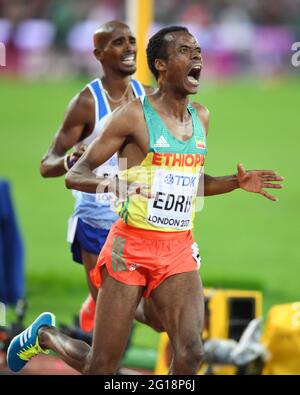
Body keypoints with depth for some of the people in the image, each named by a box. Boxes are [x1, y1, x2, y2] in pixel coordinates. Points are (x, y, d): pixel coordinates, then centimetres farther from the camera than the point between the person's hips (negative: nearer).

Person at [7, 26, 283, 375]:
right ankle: (46, 335, 34)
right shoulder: (134, 116, -9)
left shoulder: (200, 117, 11)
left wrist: (236, 182, 6)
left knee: (190, 355, -17)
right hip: (131, 246, -5)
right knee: (101, 366, 2)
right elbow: (74, 175, -8)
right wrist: (109, 184, -30)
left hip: (179, 252, 5)